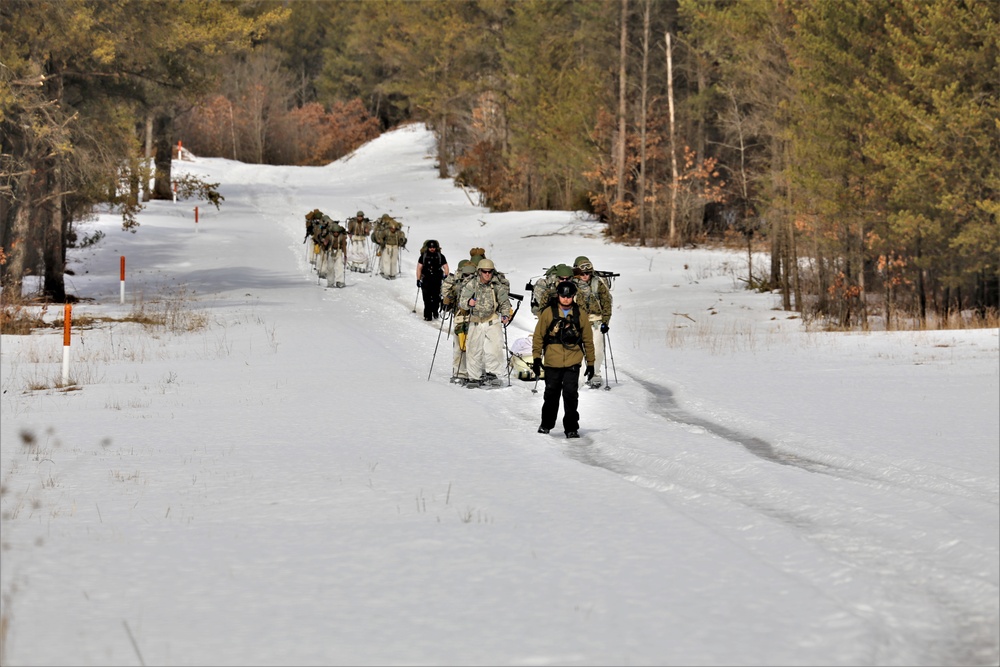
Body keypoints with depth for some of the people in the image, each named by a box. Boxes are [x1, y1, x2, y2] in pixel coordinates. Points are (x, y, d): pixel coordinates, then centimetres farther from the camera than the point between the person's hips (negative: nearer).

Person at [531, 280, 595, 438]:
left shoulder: (581, 314, 4)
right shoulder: (548, 313, 1)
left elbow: (588, 340, 10)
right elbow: (538, 336, 5)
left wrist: (590, 362, 9)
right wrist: (536, 358, -1)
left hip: (572, 363, 0)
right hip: (552, 362, 0)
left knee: (571, 396, -6)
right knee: (551, 395, 11)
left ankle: (571, 428, 1)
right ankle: (546, 424, 27)